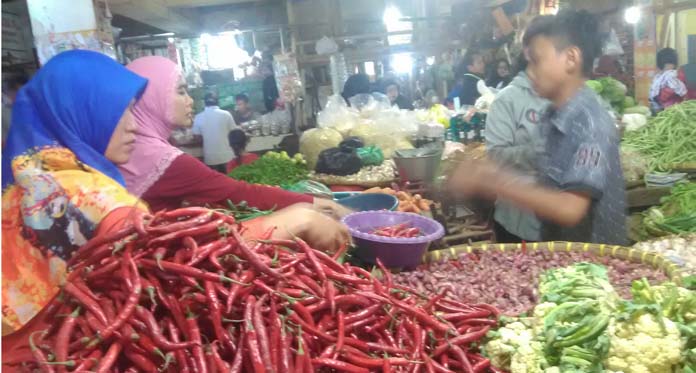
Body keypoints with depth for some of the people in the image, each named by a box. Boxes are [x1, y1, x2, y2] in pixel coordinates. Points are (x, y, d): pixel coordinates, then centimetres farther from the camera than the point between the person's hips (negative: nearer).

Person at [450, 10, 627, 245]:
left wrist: (490, 181, -24)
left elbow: (570, 208, -25)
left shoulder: (590, 122, -18)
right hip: (558, 248, 6)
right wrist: (489, 177, -1)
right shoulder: (554, 117, 4)